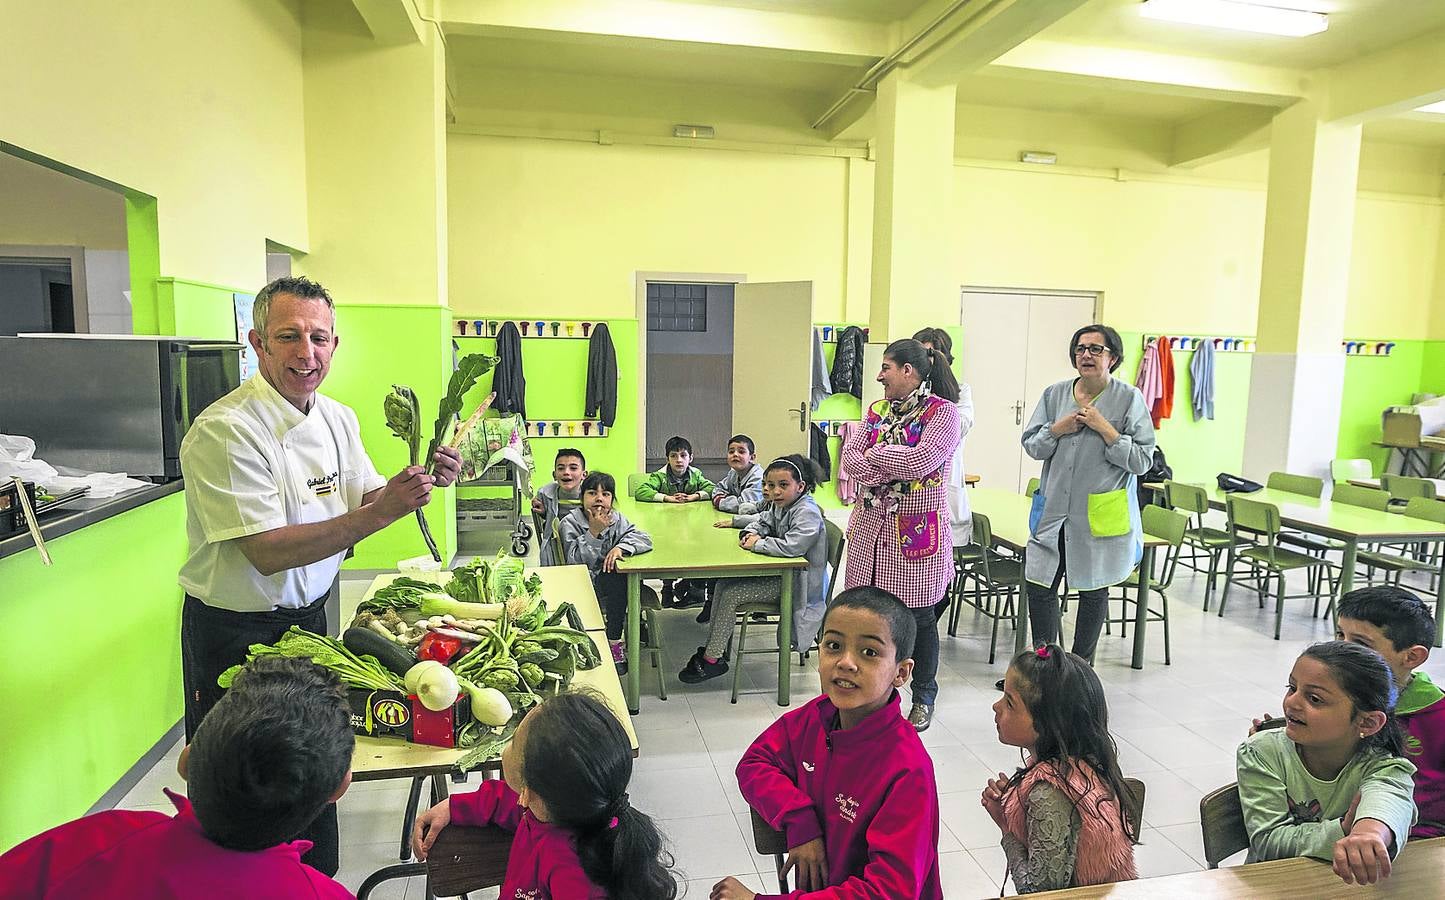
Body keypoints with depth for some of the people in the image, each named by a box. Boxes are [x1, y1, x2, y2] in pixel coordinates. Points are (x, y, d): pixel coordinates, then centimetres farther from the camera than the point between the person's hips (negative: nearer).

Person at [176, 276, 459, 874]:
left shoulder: (338, 420, 1)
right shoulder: (225, 431, -22)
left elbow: (364, 500, 8)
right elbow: (268, 553, -27)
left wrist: (422, 480, -12)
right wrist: (379, 512, -35)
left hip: (309, 617, 7)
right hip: (236, 633, -7)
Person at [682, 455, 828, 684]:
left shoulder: (807, 512, -23)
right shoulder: (779, 505, 5)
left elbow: (791, 546, -36)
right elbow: (763, 521, 24)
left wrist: (758, 544, -22)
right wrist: (751, 533, -1)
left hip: (798, 582, -10)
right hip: (779, 573, 10)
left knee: (731, 595, -15)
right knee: (724, 583, 3)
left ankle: (713, 659, -2)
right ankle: (715, 647, 8)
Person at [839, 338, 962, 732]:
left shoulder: (943, 411, -8)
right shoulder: (877, 410, 11)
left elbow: (921, 459, -21)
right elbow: (850, 455, 2)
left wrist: (875, 454, -8)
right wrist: (882, 474, -15)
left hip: (917, 529, -5)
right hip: (871, 525, 6)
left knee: (919, 614, 6)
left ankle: (923, 697, 23)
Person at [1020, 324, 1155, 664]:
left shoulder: (1129, 398, -5)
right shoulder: (1054, 394, 6)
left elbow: (1142, 460, -9)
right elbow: (1030, 445, 8)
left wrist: (1104, 428, -17)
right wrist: (1057, 429, -9)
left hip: (1102, 514, -3)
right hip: (1053, 510, 3)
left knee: (1093, 591, 11)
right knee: (1039, 586, 2)